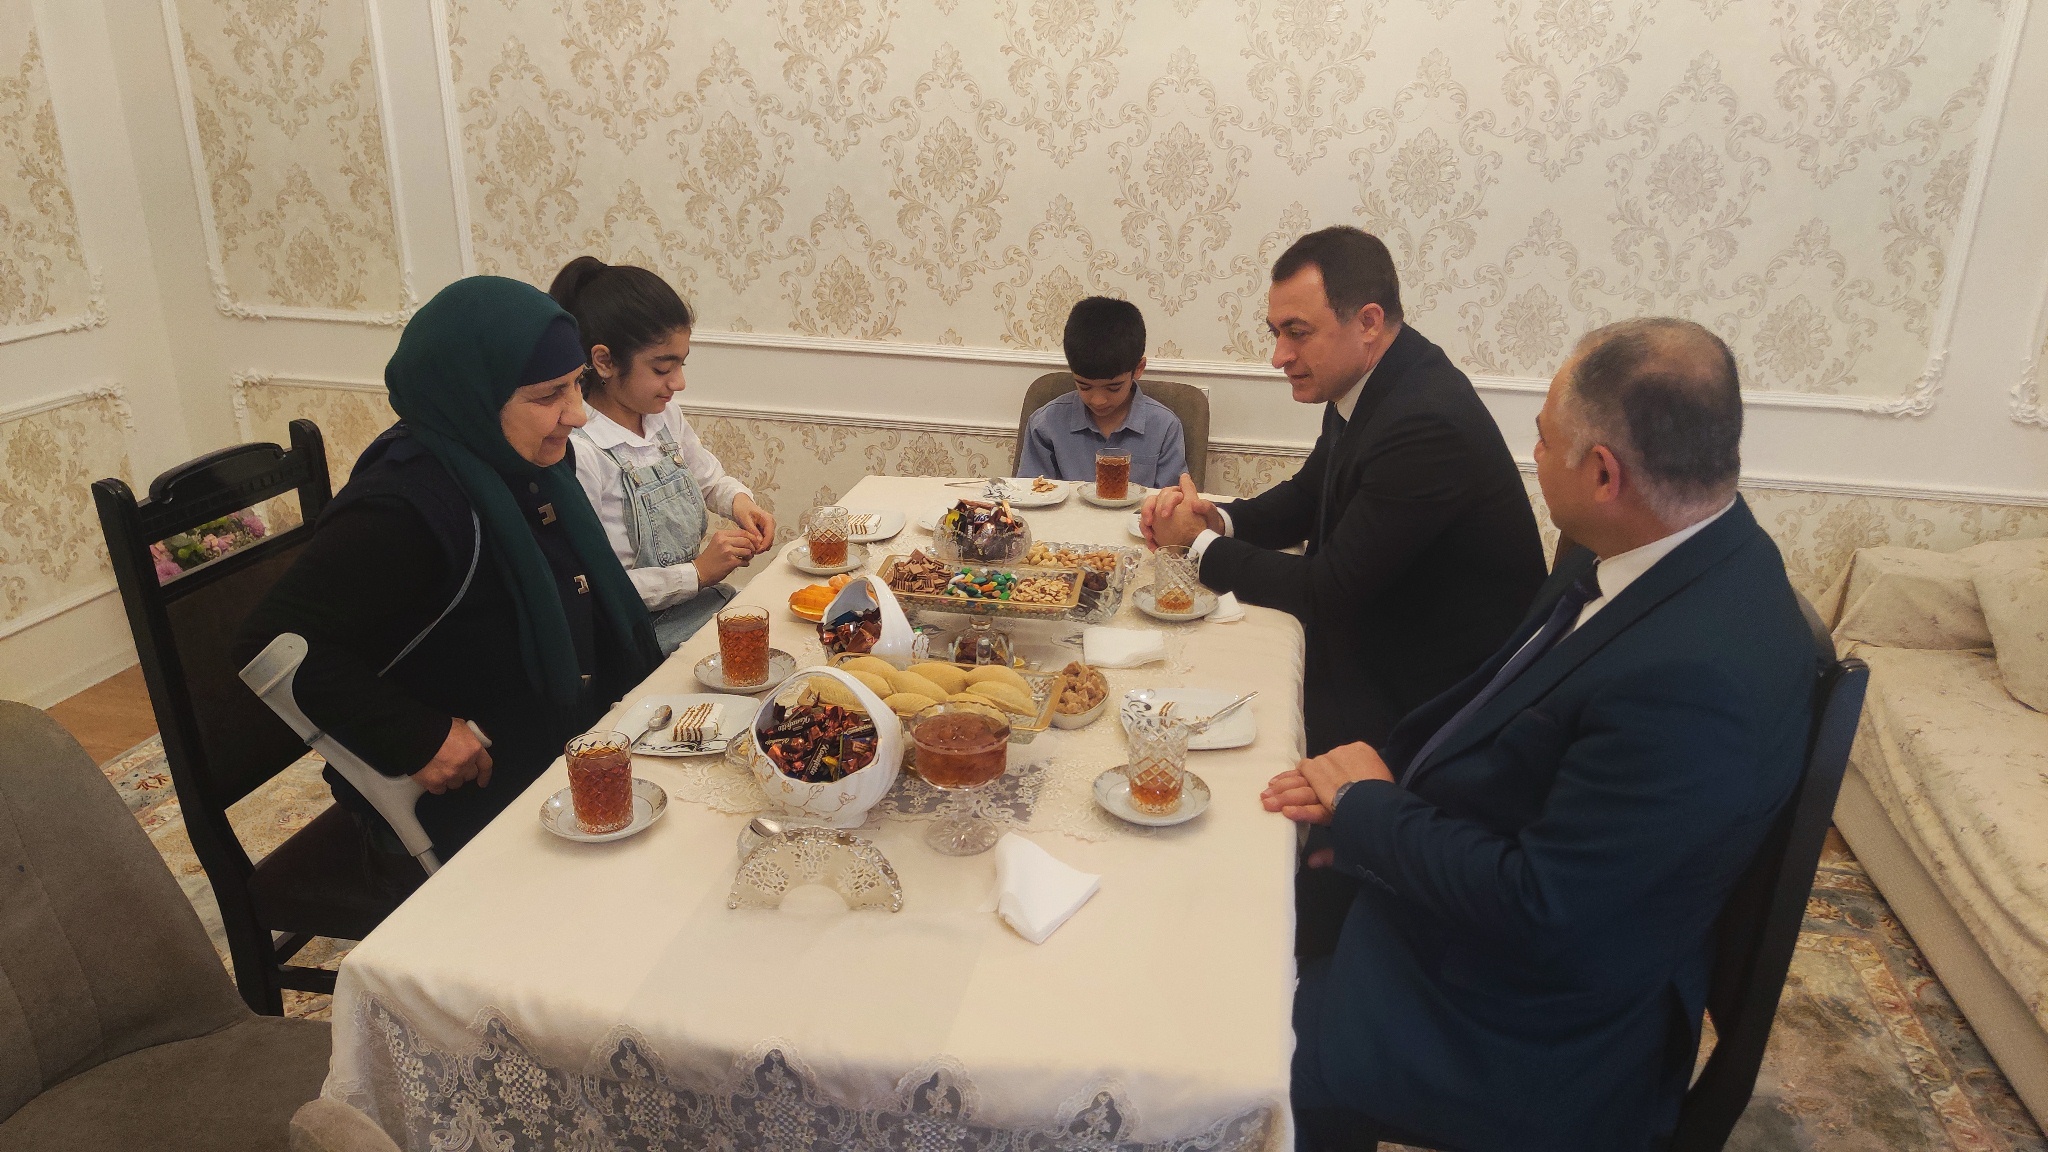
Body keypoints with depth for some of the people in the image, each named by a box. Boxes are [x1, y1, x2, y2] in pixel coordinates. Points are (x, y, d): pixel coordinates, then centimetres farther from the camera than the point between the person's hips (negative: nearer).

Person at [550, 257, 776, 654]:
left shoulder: (665, 414, 4)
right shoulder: (576, 453, -21)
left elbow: (708, 478, 22)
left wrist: (739, 500, 0)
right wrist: (696, 573, -20)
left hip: (702, 604, 8)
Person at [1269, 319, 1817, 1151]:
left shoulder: (1696, 677, -34)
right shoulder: (1659, 553, -5)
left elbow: (1535, 907, -28)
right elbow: (1499, 704, 6)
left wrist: (1367, 808, -14)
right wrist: (1373, 782, -7)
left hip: (1526, 1042, -8)